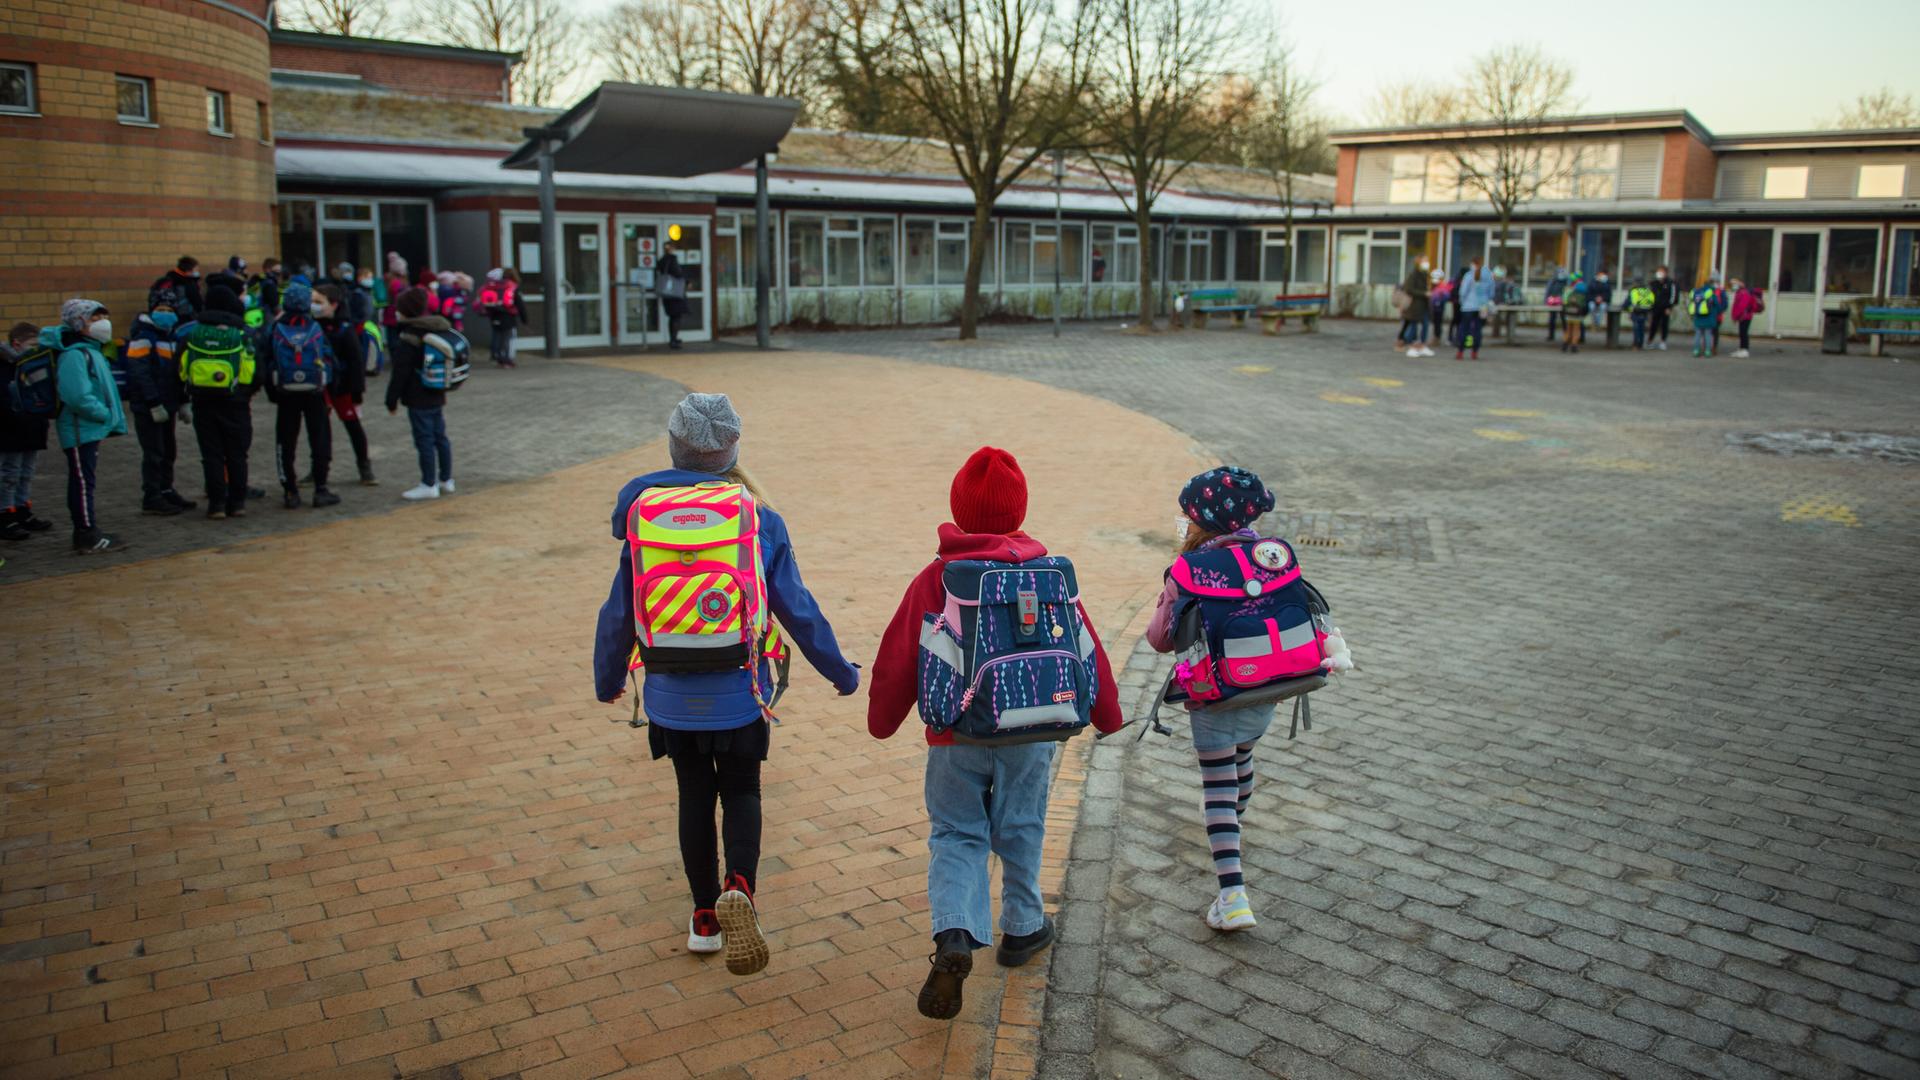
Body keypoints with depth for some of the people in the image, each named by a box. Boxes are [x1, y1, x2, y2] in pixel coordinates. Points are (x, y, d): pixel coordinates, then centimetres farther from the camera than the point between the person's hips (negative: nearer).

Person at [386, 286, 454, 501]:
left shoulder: (408, 338, -16)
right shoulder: (441, 329, 7)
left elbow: (400, 374, -15)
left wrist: (392, 400, -7)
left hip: (418, 399, -8)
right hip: (438, 396, 8)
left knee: (424, 440, -3)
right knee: (440, 437, 14)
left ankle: (429, 485, 1)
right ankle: (446, 480, 21)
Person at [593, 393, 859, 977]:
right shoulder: (761, 520, -8)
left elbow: (620, 612, 1)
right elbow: (798, 610, -4)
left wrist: (607, 678, 18)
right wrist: (840, 672, 9)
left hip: (672, 696, 1)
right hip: (738, 693, -1)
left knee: (695, 798, 17)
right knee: (741, 793, 15)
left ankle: (705, 918, 26)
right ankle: (738, 889, -11)